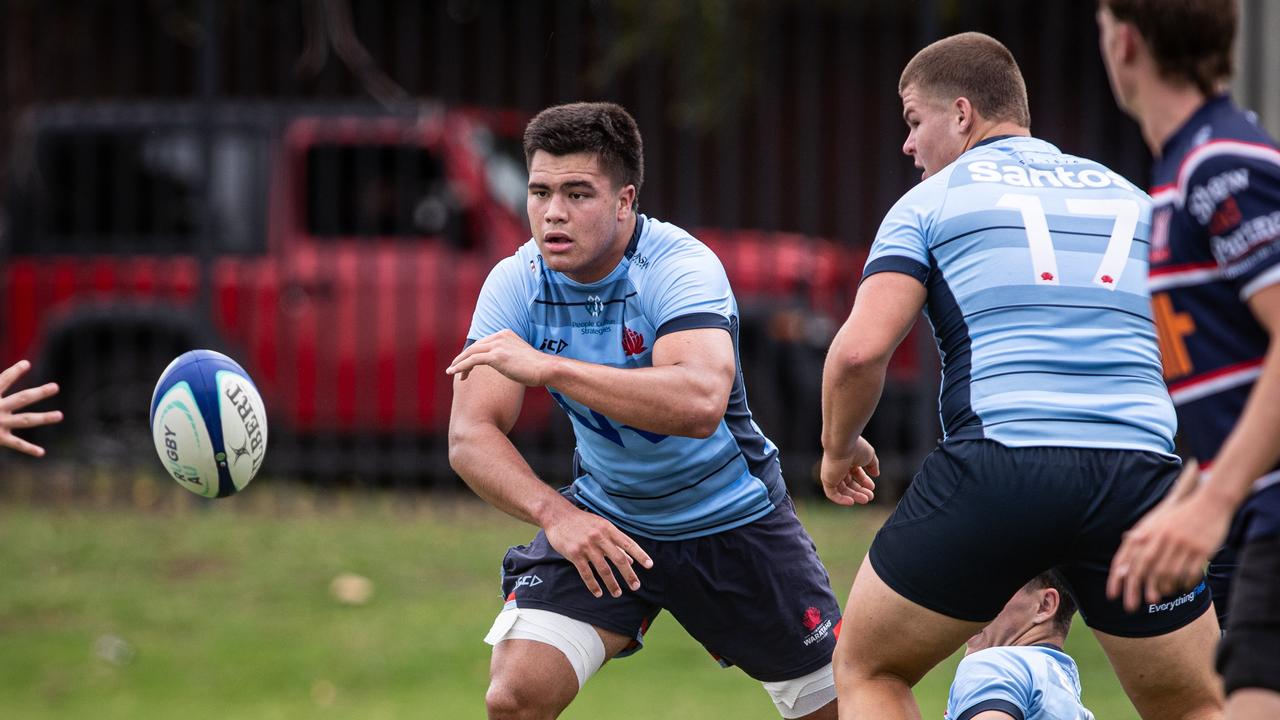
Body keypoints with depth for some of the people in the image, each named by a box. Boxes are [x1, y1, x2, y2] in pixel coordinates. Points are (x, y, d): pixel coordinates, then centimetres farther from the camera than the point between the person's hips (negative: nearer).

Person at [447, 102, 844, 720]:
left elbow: (700, 404, -43)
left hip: (734, 523, -2)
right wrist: (553, 512, -37)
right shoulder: (516, 285, -12)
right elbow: (469, 435, -19)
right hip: (602, 525, 3)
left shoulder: (682, 267, -25)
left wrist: (546, 367, -47)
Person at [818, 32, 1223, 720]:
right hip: (1138, 469, 3)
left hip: (993, 466, -3)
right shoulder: (1132, 199, 23)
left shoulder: (930, 202, 10)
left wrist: (838, 446, 15)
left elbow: (861, 349, -2)